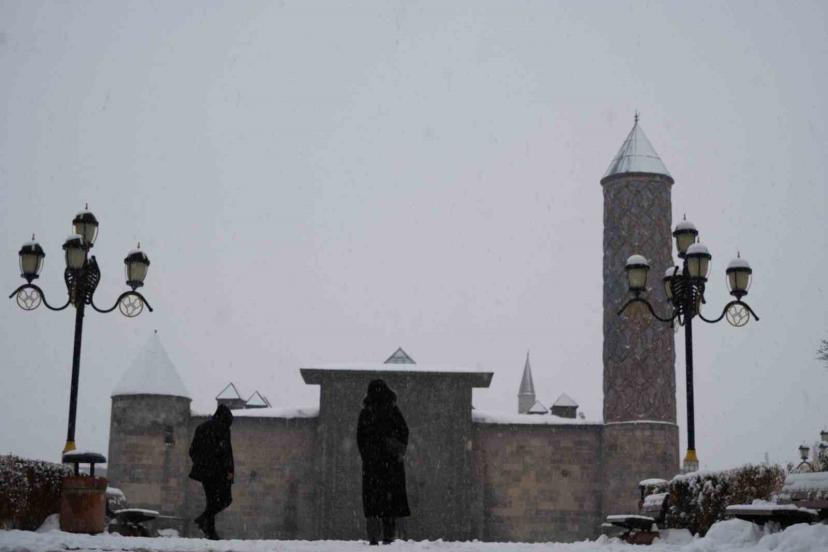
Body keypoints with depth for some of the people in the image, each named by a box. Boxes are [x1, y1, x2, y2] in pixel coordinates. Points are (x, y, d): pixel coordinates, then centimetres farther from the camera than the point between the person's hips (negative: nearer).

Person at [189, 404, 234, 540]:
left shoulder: (201, 428, 14)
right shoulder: (223, 428, -6)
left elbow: (192, 450, 15)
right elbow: (226, 449, -15)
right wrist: (229, 470, -15)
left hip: (203, 469, 6)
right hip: (218, 470, -6)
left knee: (211, 500, 11)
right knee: (225, 499, 5)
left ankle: (210, 531, 3)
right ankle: (204, 519, -12)